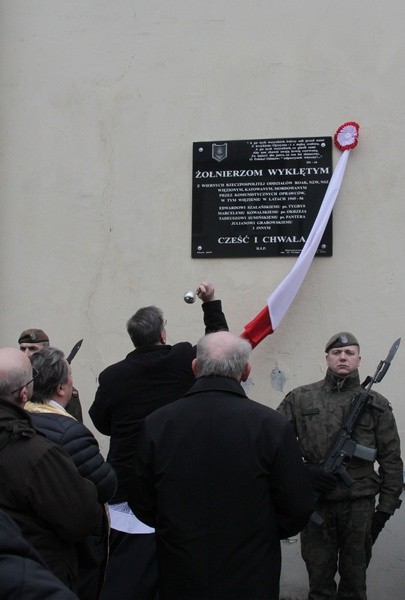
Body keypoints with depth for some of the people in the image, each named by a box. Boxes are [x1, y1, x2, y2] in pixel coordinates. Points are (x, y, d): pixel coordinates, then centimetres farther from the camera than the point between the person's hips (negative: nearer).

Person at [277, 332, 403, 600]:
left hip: (360, 505, 0)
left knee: (355, 578, 12)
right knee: (319, 575, 11)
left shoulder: (376, 404, 2)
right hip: (316, 501, 0)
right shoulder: (300, 398, 2)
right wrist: (303, 470, -12)